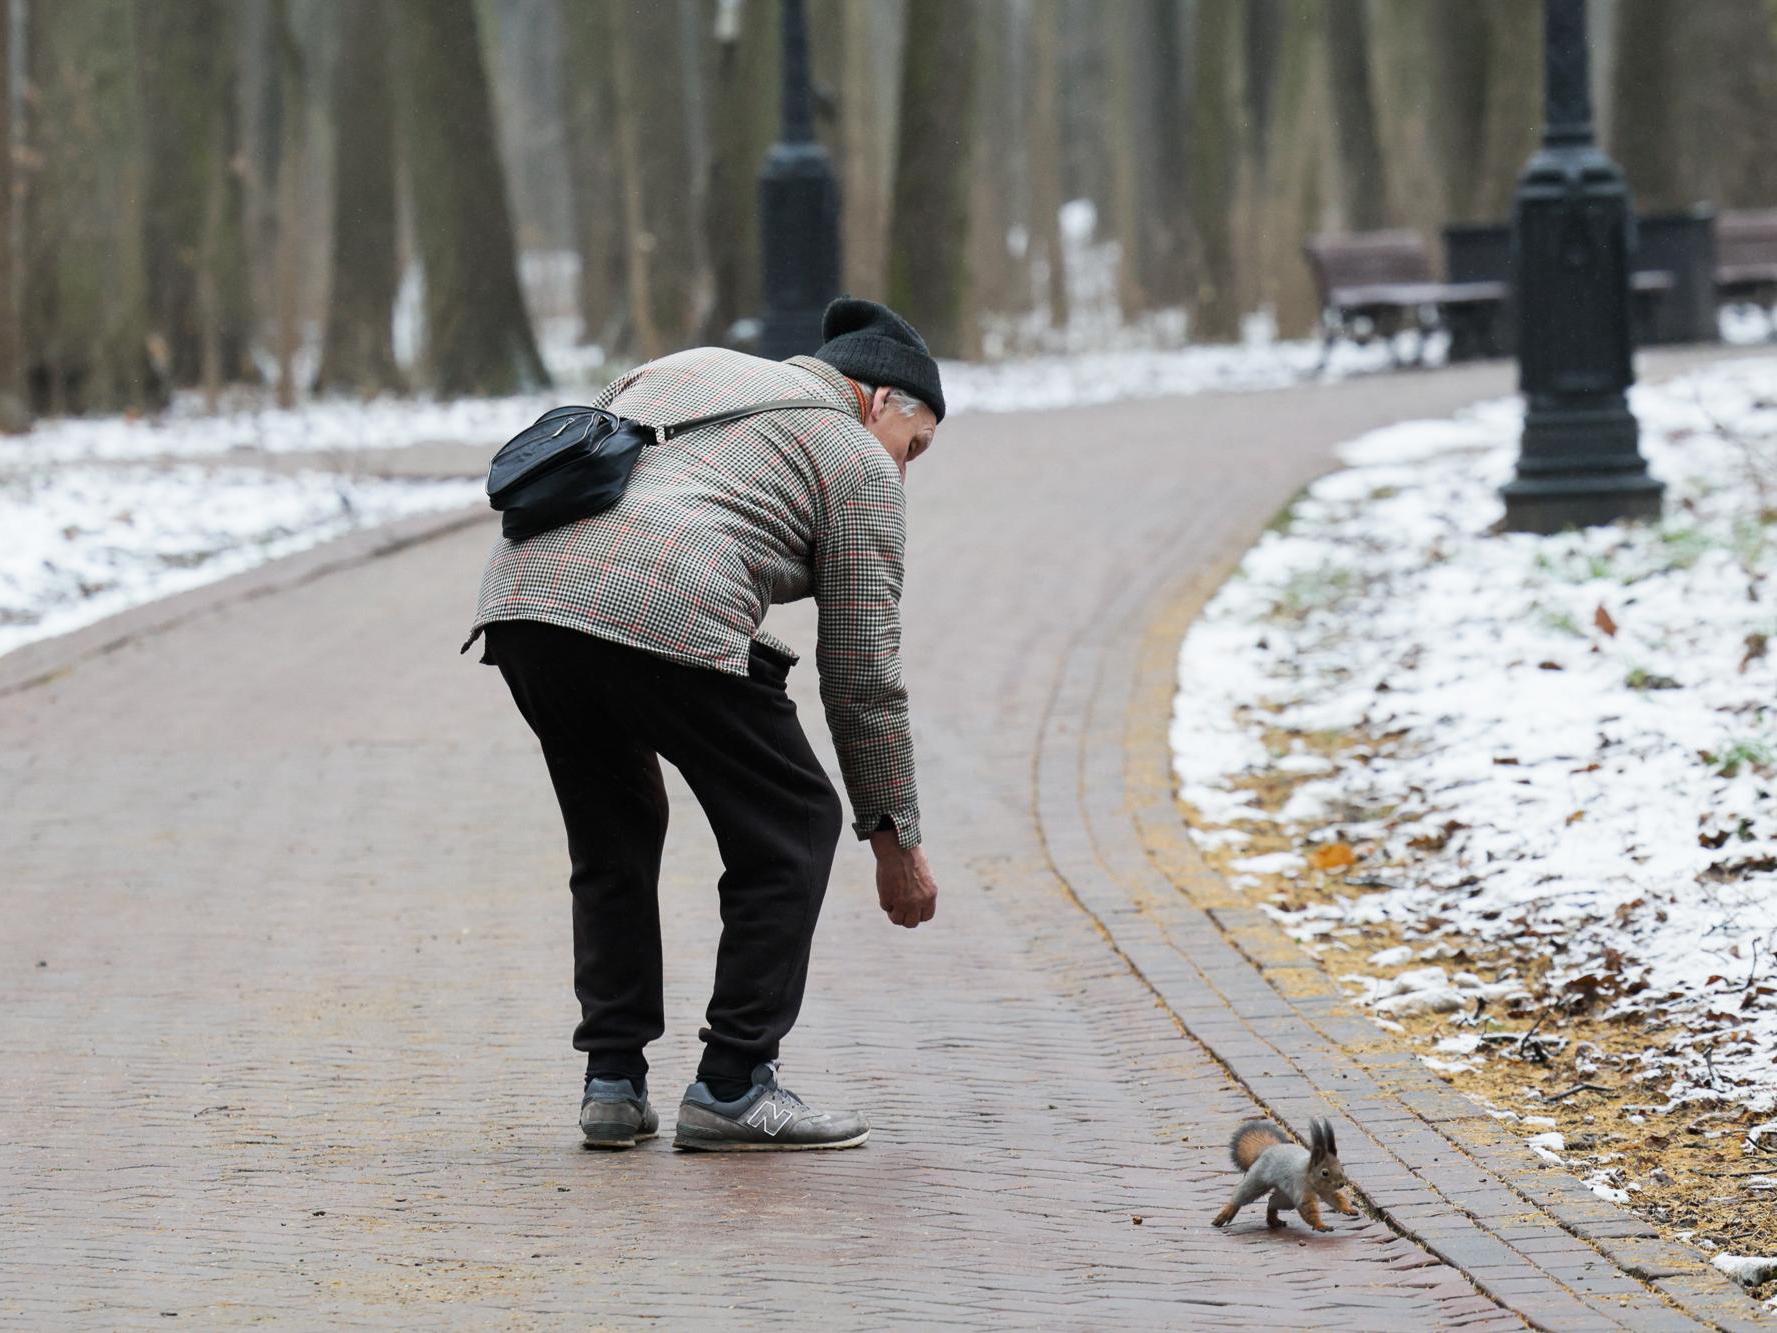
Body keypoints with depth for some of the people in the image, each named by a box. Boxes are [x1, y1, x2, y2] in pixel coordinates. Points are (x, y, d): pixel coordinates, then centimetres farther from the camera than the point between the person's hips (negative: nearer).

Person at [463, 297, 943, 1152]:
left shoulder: (682, 367, 34)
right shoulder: (855, 458, 15)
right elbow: (863, 673, 13)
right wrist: (895, 840, 20)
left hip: (519, 591, 7)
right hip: (667, 610, -7)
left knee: (612, 834, 23)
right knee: (790, 828, 9)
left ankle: (613, 1083, 18)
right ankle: (731, 1089, 7)